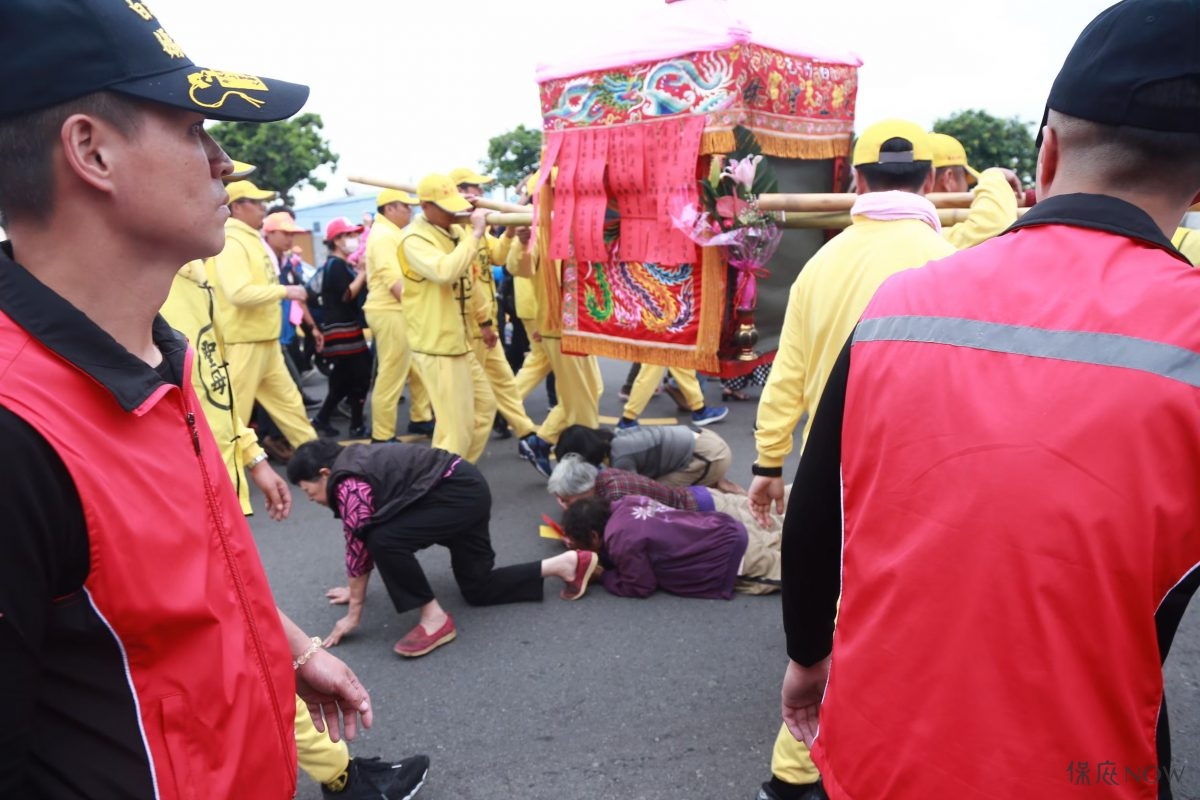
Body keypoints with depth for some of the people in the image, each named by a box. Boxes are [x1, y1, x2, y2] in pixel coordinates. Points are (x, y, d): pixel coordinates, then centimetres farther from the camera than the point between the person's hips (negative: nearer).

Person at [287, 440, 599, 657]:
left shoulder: (347, 485, -16)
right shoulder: (353, 462, 12)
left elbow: (359, 547, -14)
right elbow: (364, 541, 20)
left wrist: (354, 614, -6)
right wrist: (356, 590, 25)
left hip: (459, 492, -11)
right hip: (468, 491, 11)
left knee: (385, 539, -24)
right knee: (477, 589, 13)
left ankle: (435, 618, -12)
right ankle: (567, 563, 16)